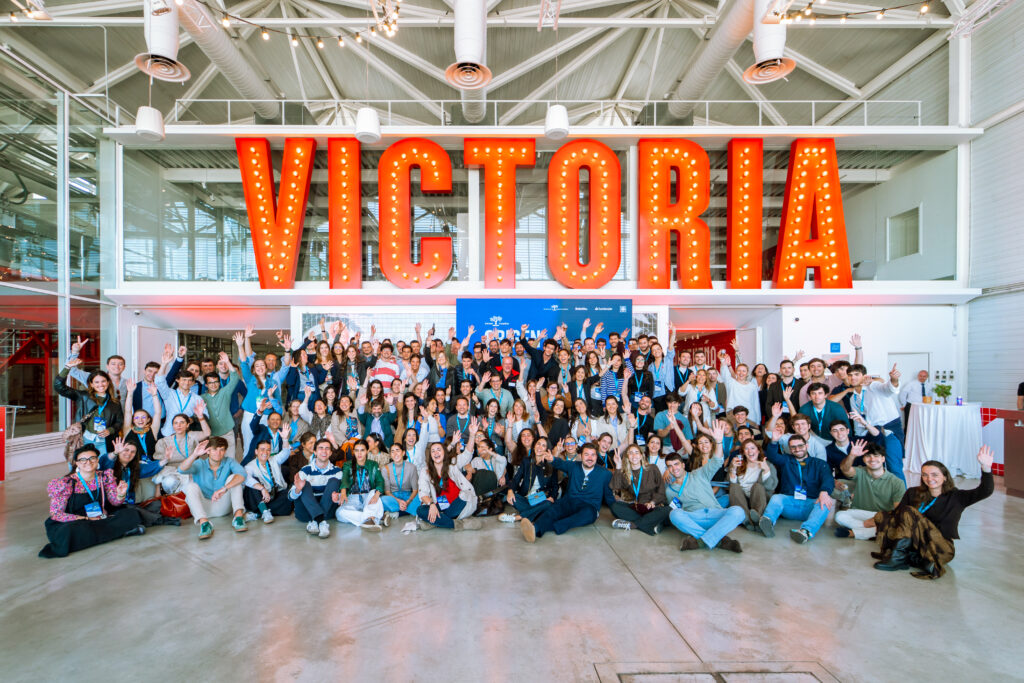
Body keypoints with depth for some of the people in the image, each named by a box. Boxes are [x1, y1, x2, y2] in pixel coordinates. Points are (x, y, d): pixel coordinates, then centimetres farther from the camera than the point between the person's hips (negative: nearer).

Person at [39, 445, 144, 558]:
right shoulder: (66, 483, -13)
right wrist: (87, 519, -18)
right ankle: (122, 531, -23)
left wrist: (121, 494, -20)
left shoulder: (105, 477, -2)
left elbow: (115, 501, 5)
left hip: (100, 519, 3)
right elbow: (55, 514, -11)